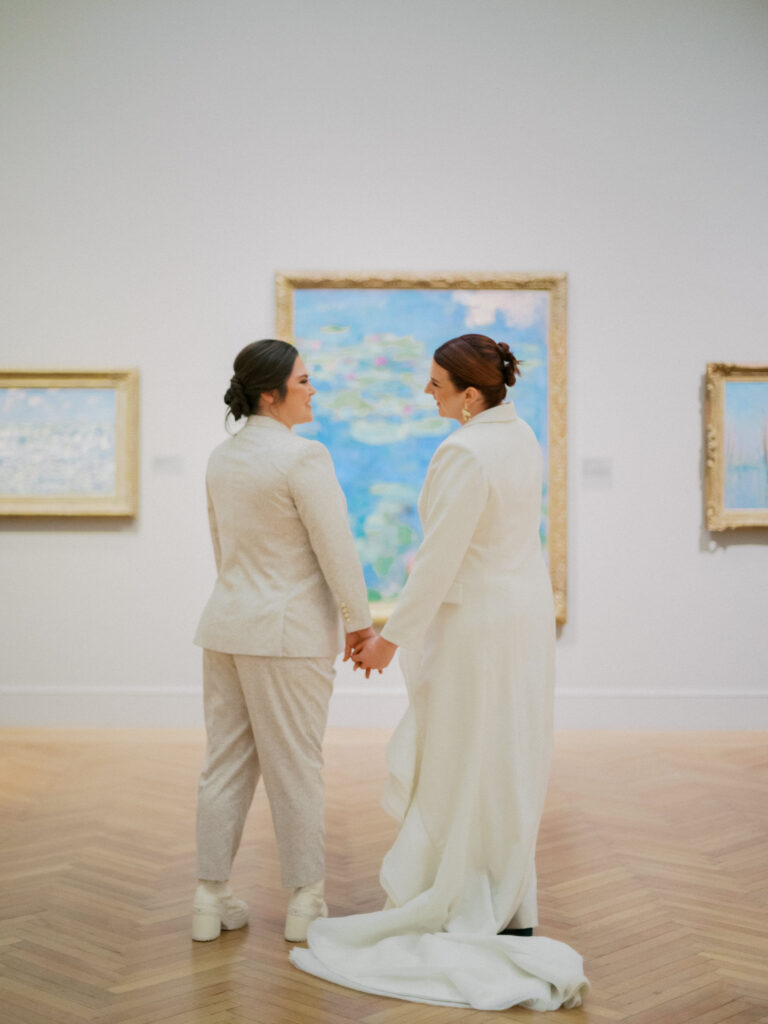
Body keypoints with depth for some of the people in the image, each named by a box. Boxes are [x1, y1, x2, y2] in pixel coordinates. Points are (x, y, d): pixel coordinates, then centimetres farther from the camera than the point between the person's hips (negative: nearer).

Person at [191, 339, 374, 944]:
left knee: (227, 762, 11)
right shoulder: (303, 456, -16)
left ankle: (212, 899, 17)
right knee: (295, 764, 3)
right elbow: (336, 547, -16)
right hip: (290, 631, -7)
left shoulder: (223, 458, 8)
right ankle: (305, 903, 14)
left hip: (227, 625, 7)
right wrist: (359, 620, -5)